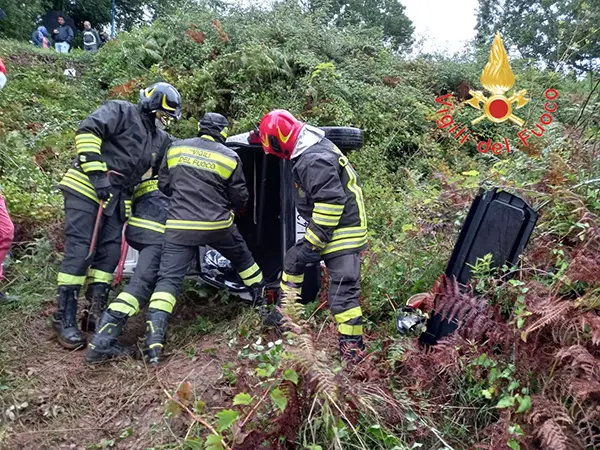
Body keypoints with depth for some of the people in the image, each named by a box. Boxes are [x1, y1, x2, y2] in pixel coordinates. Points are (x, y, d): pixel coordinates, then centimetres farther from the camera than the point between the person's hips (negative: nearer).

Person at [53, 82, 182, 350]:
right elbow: (87, 131, -17)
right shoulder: (121, 111, -5)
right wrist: (97, 173, -23)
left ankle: (95, 313, 12)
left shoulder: (160, 140, 18)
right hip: (85, 188, -7)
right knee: (79, 252, -9)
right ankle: (65, 319, -2)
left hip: (117, 198, 8)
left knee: (110, 254, 3)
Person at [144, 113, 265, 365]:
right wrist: (236, 207, 28)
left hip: (180, 226, 0)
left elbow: (164, 185, 13)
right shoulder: (229, 157, -1)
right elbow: (240, 198, 5)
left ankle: (154, 340, -16)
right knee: (243, 260, 26)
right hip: (218, 225, 0)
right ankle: (262, 300, 44)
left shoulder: (176, 148, 4)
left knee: (168, 278, -3)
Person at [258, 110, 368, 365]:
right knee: (292, 261, 16)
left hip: (342, 234, -10)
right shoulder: (310, 150, 9)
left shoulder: (315, 160, -23)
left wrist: (312, 243, -20)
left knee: (343, 294, -5)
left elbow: (331, 202, -26)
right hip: (323, 231, 10)